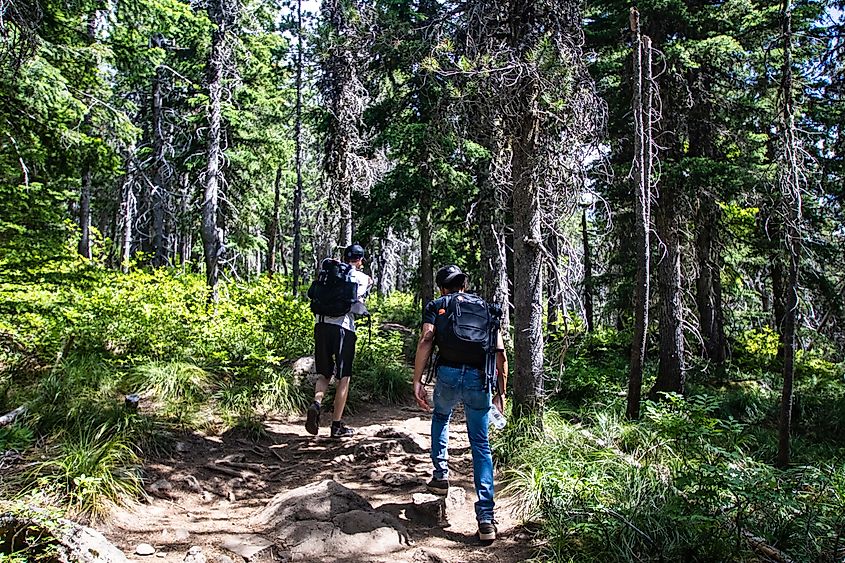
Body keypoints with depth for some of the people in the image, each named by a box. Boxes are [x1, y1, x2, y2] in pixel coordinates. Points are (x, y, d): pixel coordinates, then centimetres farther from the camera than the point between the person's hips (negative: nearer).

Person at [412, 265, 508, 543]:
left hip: (449, 374, -1)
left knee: (440, 417, 32)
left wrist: (417, 381, -5)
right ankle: (486, 517, 5)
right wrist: (501, 392, 17)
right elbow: (500, 354, 13)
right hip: (480, 379, 1)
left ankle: (440, 475, 26)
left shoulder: (436, 306, 14)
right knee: (481, 445, 10)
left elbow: (425, 341, -4)